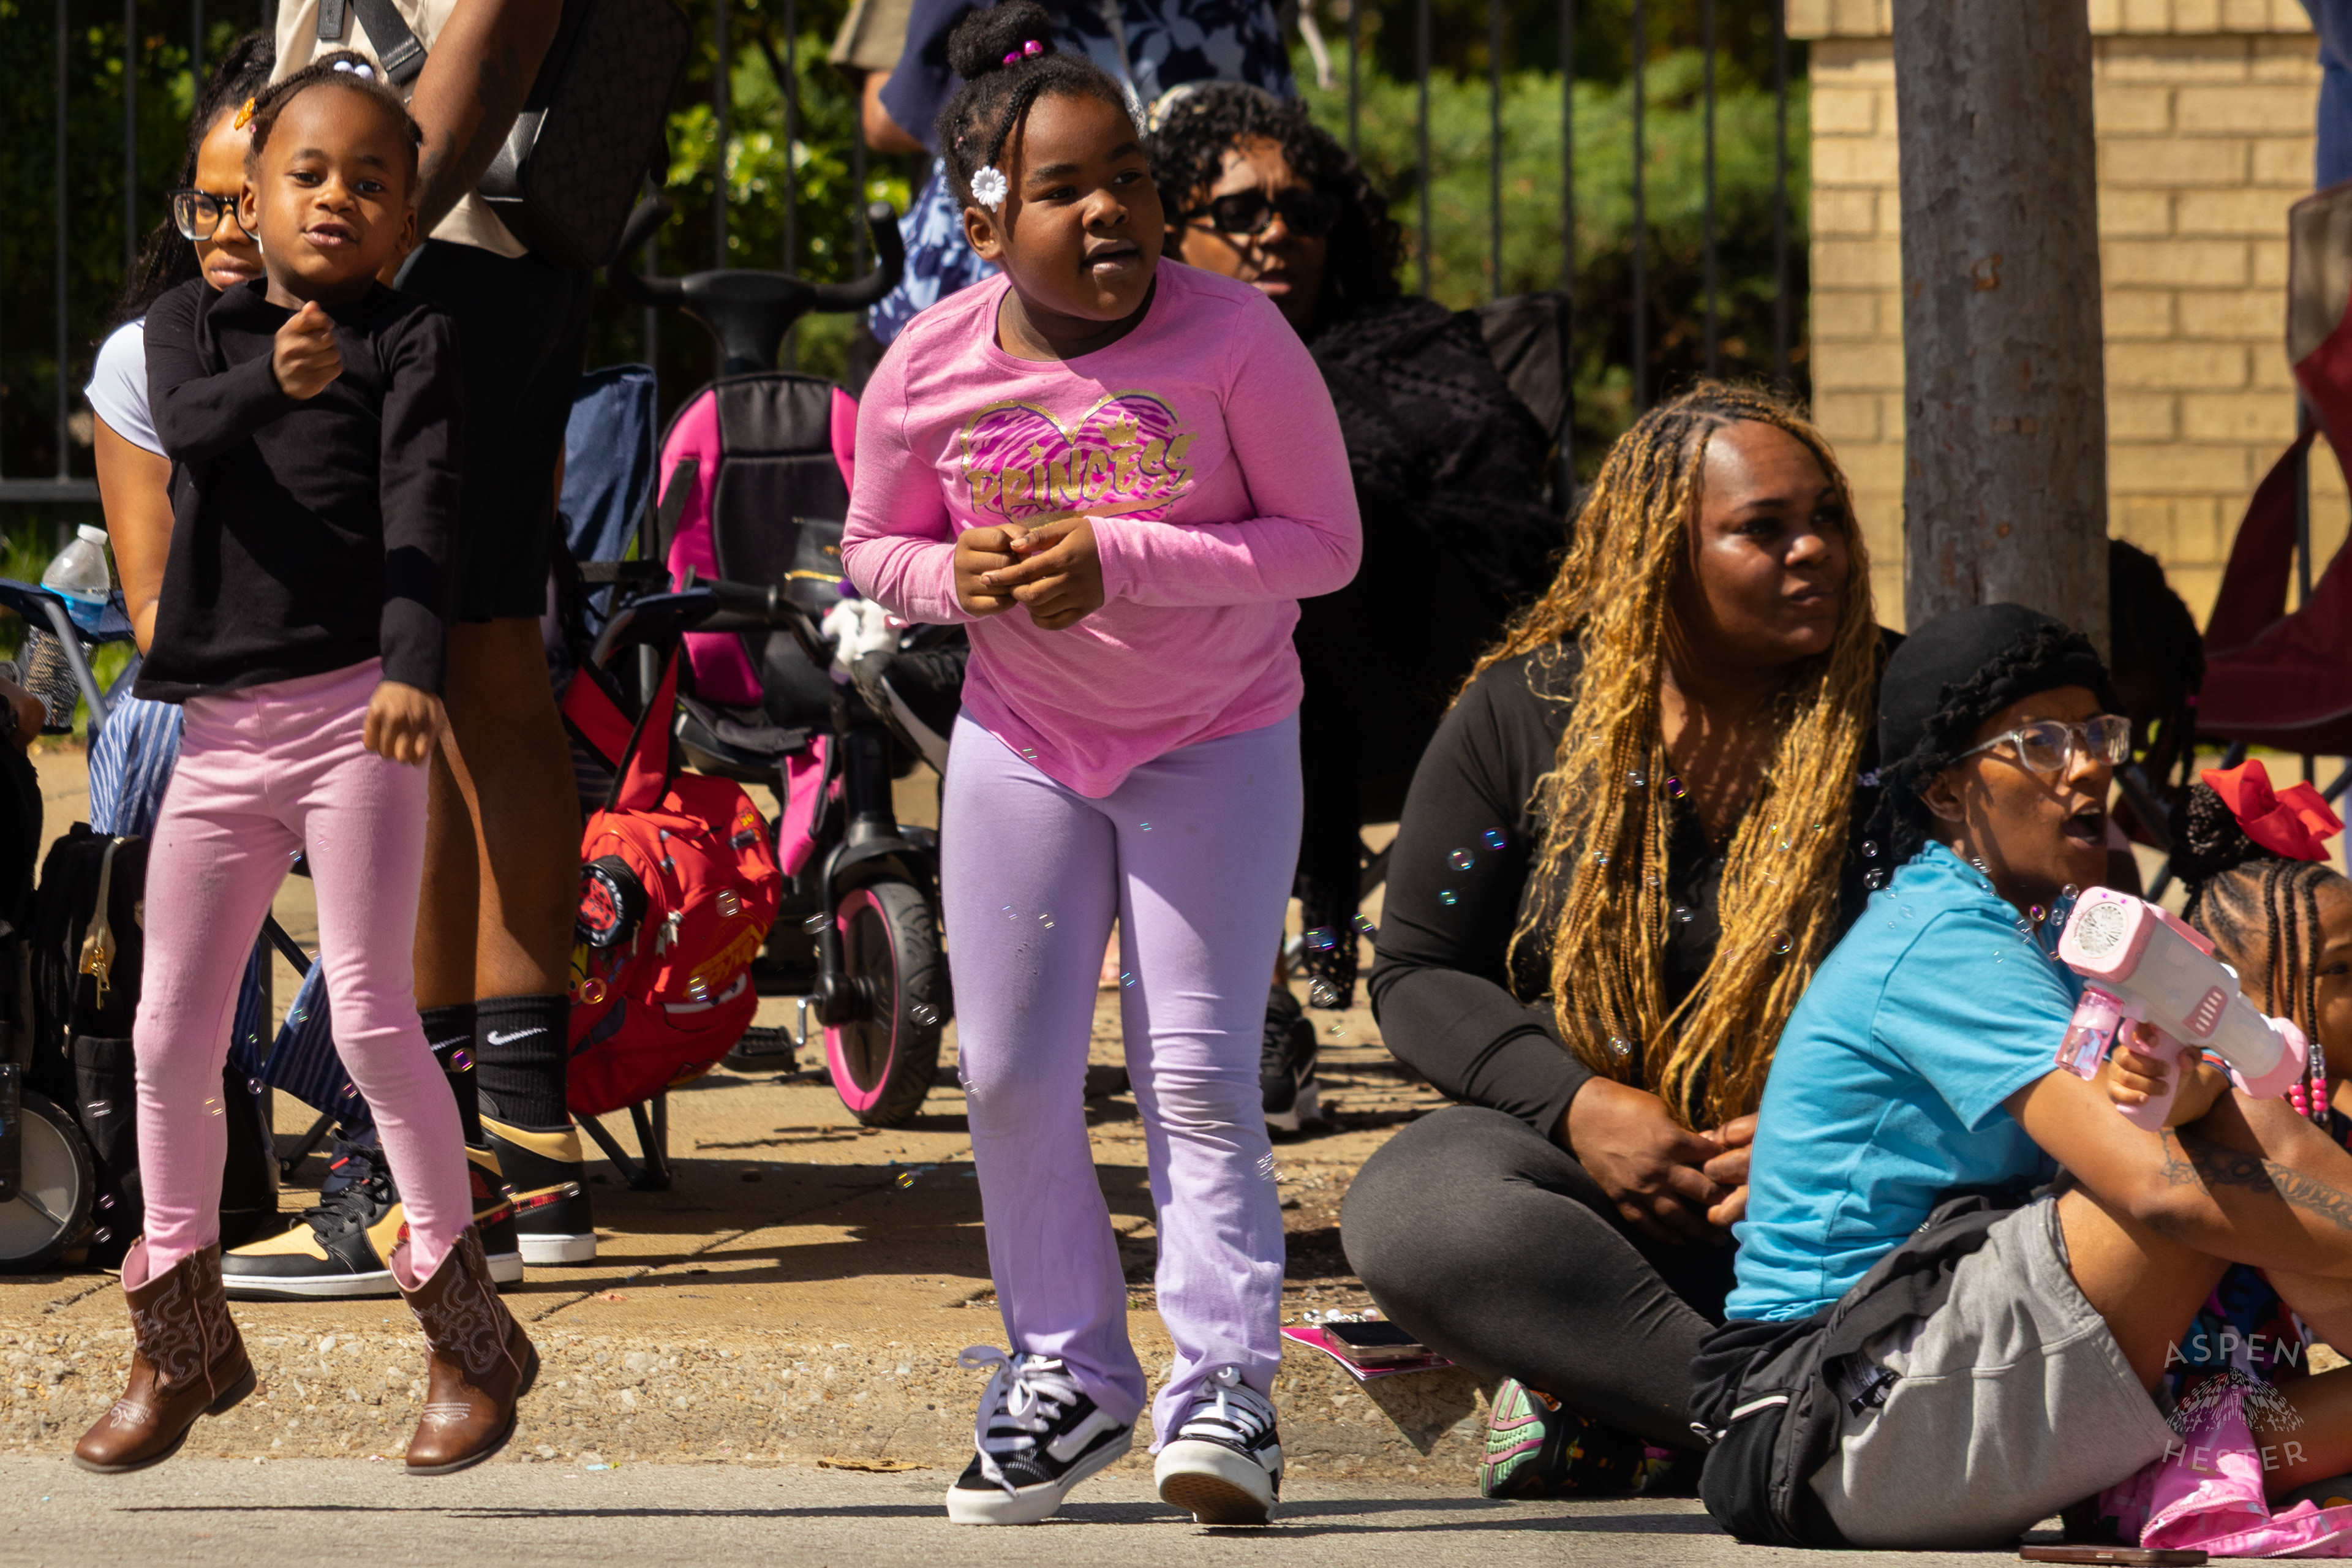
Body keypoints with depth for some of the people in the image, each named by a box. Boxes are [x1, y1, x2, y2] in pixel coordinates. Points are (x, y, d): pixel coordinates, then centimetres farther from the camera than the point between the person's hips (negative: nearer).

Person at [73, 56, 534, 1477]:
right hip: (218, 721, 4)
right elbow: (188, 427, -13)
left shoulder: (413, 342, 0)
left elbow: (423, 507, -15)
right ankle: (183, 1342, 21)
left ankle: (469, 1333, 2)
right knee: (172, 1035, 6)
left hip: (355, 706, -4)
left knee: (371, 1016, -9)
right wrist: (272, 382, -35)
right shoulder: (192, 324, 9)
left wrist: (415, 663, -31)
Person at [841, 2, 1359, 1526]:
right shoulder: (929, 369, -13)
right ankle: (1067, 1371, 19)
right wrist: (958, 577, -21)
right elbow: (877, 547, 3)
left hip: (1217, 742, -3)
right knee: (1011, 1074, 5)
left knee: (1197, 1071, -7)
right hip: (1021, 744, 3)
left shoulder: (1235, 338, -22)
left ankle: (1224, 1380, -4)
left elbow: (1324, 541, -19)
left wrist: (1121, 559, -29)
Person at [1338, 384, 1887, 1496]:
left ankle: (1600, 1396, -28)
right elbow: (1419, 973, 5)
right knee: (1408, 1212, -33)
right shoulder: (1526, 708, 2)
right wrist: (1579, 1105, -14)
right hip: (1581, 1155, 0)